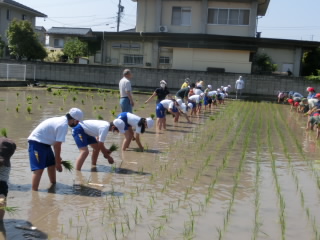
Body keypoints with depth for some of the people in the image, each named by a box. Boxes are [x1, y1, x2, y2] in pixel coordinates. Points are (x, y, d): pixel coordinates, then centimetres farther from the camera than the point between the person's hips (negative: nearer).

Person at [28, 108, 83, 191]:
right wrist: (58, 163, -11)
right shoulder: (63, 125, -20)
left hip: (44, 142, 10)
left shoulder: (61, 120, 10)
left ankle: (53, 184, 37)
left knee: (51, 164, 20)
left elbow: (56, 143, 17)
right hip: (37, 142, -10)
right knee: (39, 169, -17)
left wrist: (57, 157, 19)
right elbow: (57, 146, -19)